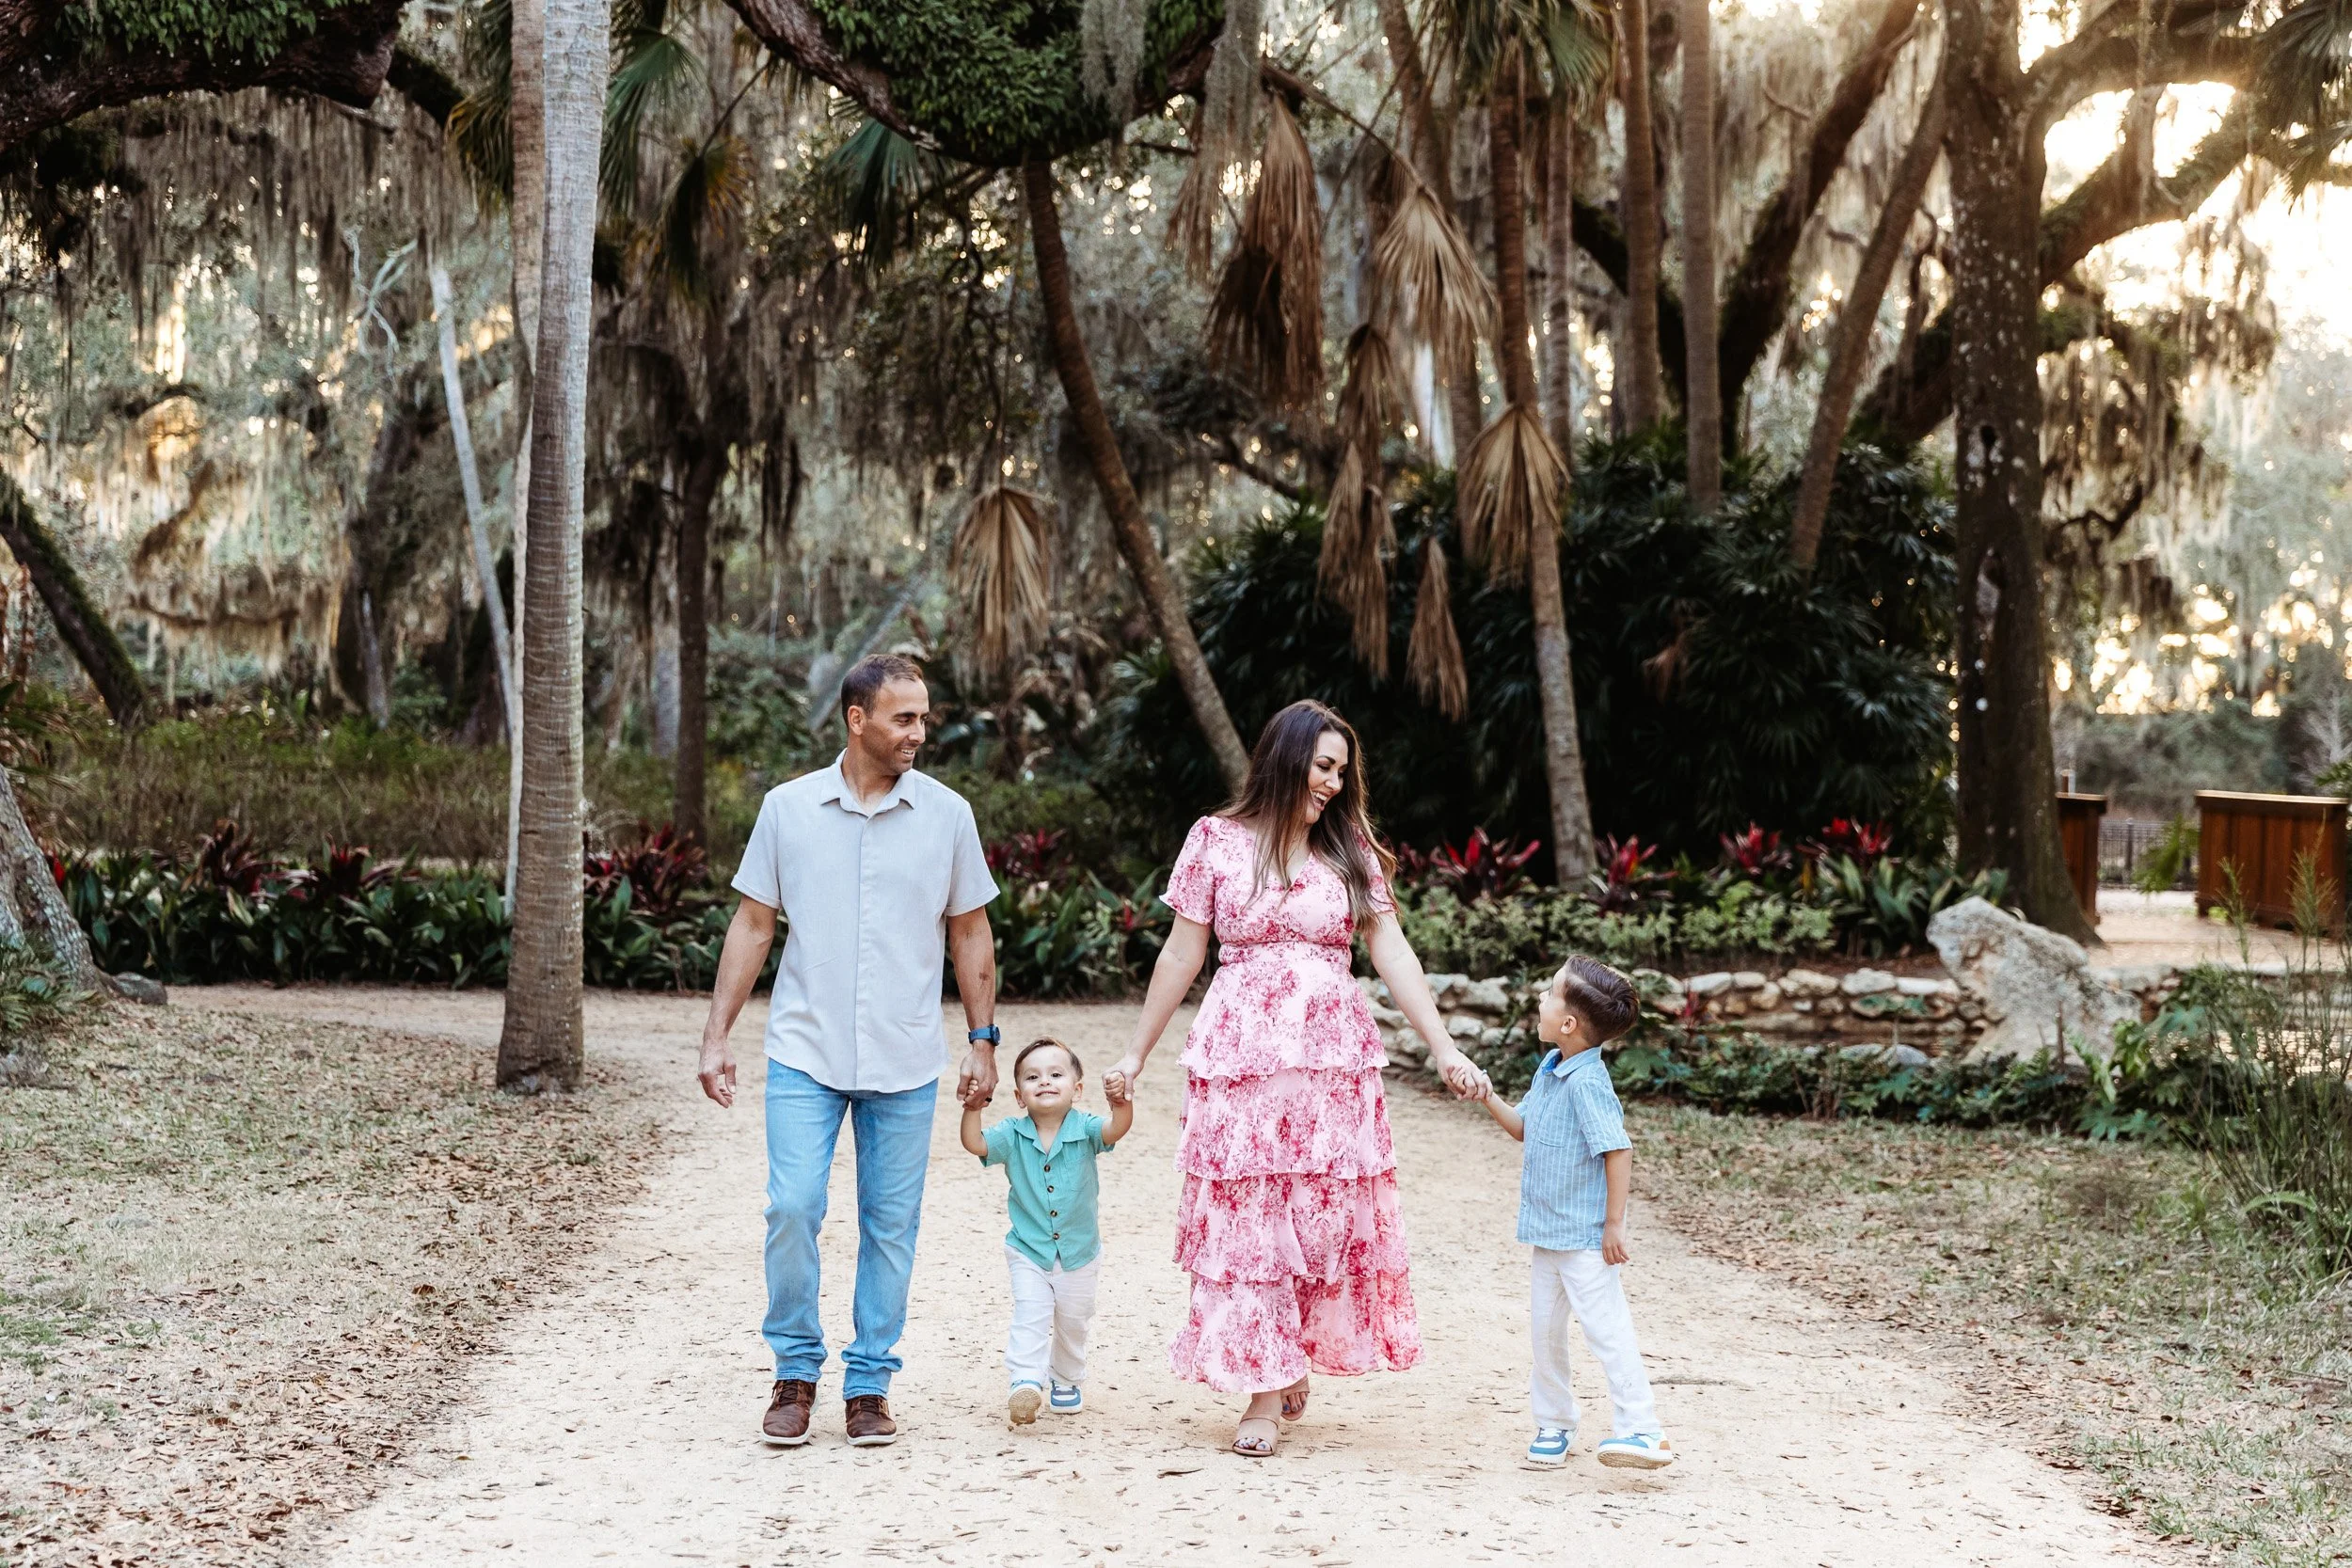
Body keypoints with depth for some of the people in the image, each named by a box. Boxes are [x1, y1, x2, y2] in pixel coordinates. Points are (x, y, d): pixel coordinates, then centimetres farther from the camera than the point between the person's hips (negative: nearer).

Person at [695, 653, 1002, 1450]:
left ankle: (869, 1385, 16)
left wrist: (984, 1041, 5)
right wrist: (716, 1036, 2)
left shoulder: (947, 814, 2)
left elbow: (970, 934, 9)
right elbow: (752, 926, 6)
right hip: (805, 1054, -1)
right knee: (792, 1208, -9)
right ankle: (795, 1374, 10)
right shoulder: (788, 809, 1)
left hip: (906, 1063, 1)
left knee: (890, 1226, 4)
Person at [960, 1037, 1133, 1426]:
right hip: (1028, 1250, -1)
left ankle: (1067, 1380, 38)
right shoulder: (1013, 1135, -10)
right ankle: (1026, 1382, -23)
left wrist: (1121, 1101, -54)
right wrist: (972, 1109, -37)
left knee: (1072, 1320, 16)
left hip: (1078, 1251, 1)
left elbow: (1115, 1130, -33)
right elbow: (974, 1143, -21)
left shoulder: (1084, 1130, -15)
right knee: (1030, 1311, -18)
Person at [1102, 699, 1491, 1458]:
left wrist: (1445, 1049, -4)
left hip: (1335, 1055, 2)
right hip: (1241, 1051, -2)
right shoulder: (1217, 841, 3)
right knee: (1246, 1218, -2)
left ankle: (1293, 1362, 22)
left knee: (1326, 1217, 3)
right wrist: (1136, 1054, 7)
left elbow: (1392, 952, 4)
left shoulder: (1350, 849, 9)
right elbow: (1181, 956, 6)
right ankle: (1264, 1390, 4)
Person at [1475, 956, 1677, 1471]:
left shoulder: (1587, 1083, -22)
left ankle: (1643, 1431, -8)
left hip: (1585, 1238, -9)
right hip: (1550, 1231, 9)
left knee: (1604, 1325, -10)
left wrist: (1614, 1223, -21)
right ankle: (1554, 1424, 27)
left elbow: (1618, 1151, -23)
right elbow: (1525, 1127, 21)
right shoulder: (1550, 1070, 6)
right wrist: (1486, 1096, 6)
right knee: (1545, 1327, 14)